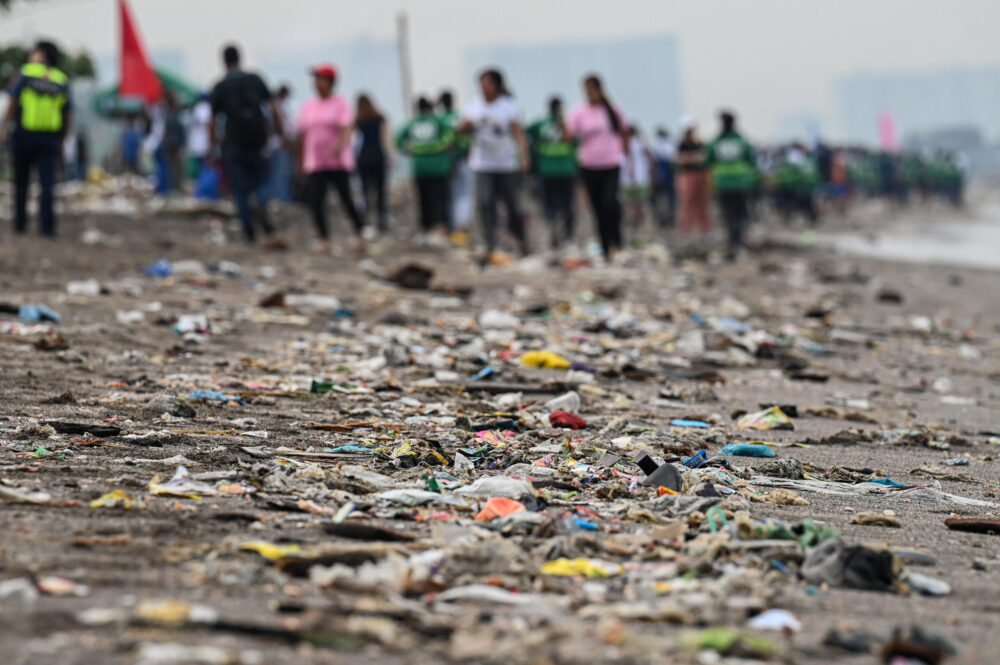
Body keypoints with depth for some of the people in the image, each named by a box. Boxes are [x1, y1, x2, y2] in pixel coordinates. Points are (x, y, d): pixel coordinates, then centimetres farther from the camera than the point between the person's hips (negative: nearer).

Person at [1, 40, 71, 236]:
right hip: (49, 138, 2)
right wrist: (61, 141, 16)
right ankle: (48, 225, -11)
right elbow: (68, 117, 7)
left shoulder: (27, 73, -2)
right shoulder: (62, 81, 7)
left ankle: (20, 223, 15)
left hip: (25, 134, -2)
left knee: (21, 182, 11)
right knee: (48, 182, -1)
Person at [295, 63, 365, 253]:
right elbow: (302, 134, 15)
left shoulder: (341, 104, 0)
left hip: (338, 162, -3)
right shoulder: (309, 106, 12)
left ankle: (360, 235, 16)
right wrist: (300, 161, 14)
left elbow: (347, 128, -14)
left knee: (346, 199, -2)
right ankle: (324, 240, 1)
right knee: (315, 201, -8)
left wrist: (340, 144, -34)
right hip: (315, 164, 3)